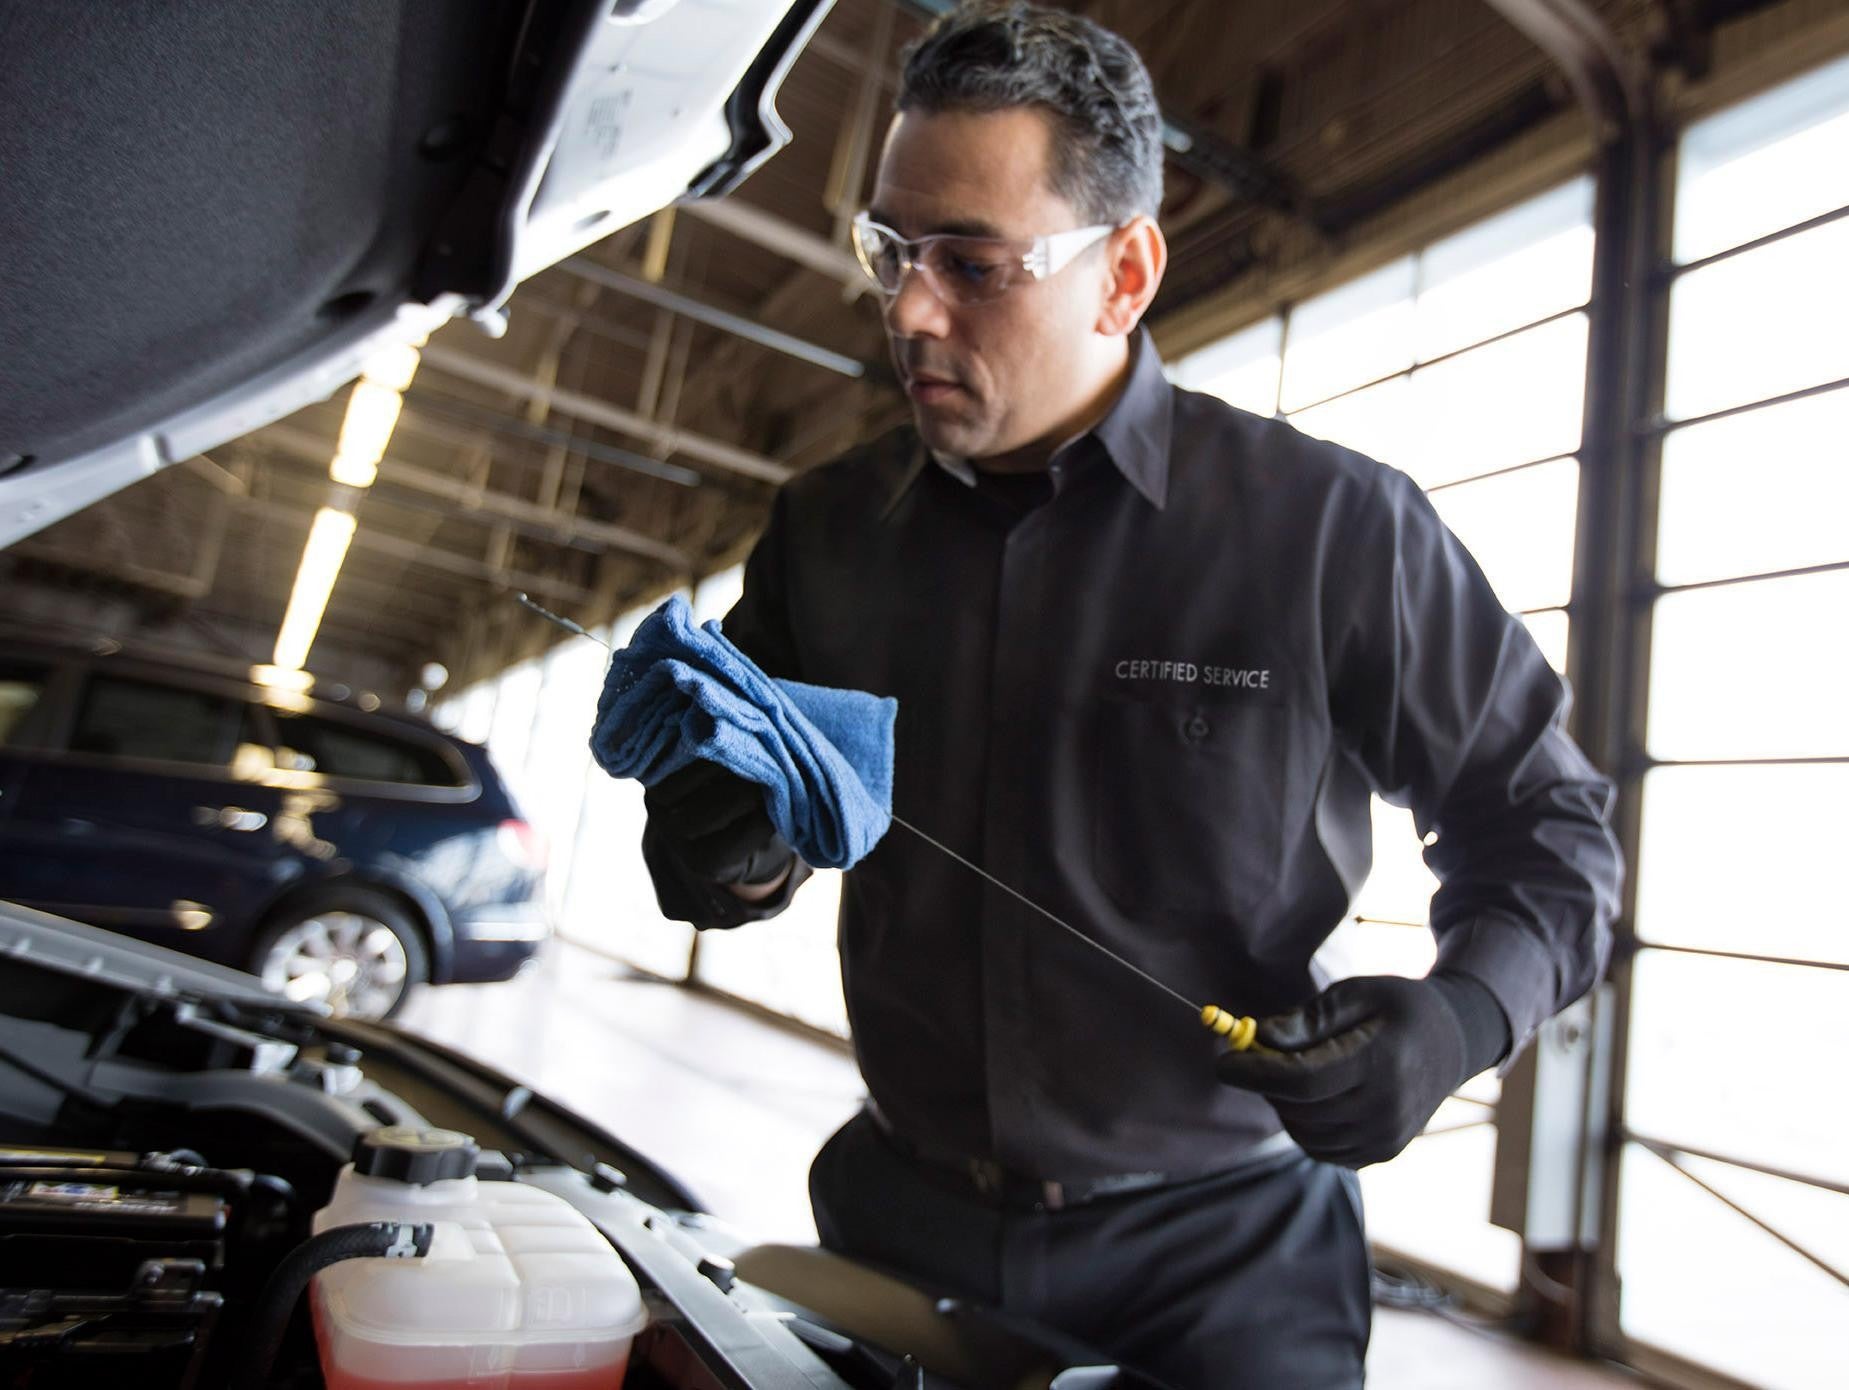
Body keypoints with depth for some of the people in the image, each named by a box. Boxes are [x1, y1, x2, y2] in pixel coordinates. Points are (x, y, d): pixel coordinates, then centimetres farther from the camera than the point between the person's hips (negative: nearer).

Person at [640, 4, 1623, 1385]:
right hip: (895, 1218, 4)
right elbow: (734, 864, 9)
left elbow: (1543, 814, 0)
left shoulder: (1340, 528, -12)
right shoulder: (826, 530, -1)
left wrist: (1459, 1015, -18)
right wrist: (737, 853, -14)